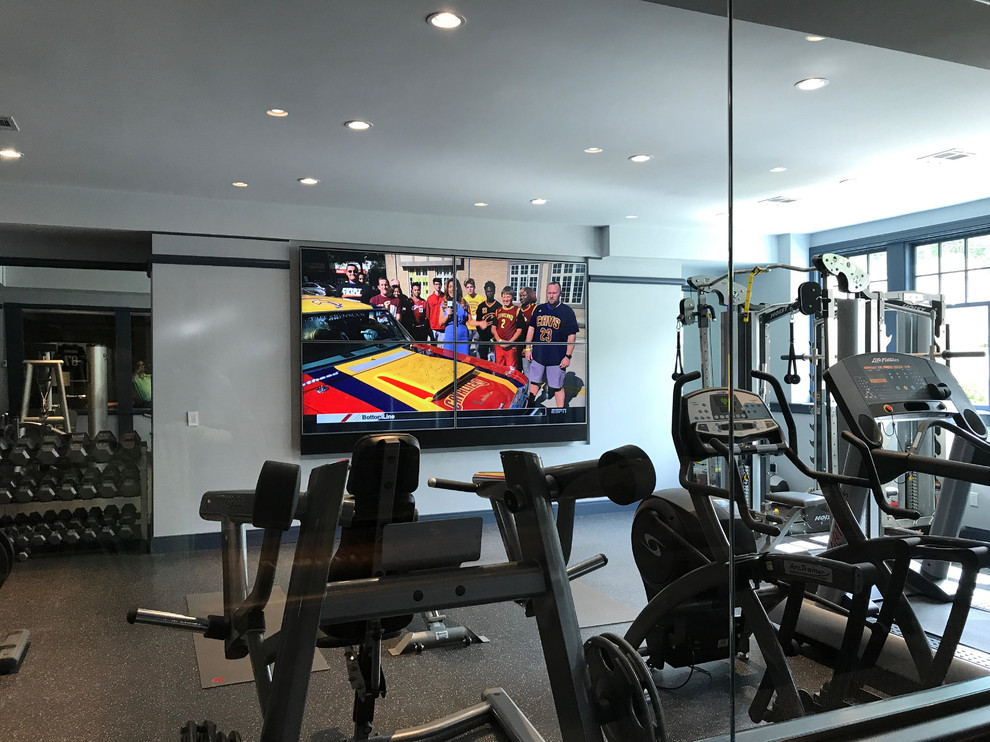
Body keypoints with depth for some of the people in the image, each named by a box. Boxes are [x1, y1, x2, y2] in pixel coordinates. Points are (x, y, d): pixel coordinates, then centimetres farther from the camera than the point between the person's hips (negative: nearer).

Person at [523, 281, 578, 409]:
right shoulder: (539, 309, 8)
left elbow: (572, 336, -6)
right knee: (534, 382, 15)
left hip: (557, 358, -4)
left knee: (558, 386, 2)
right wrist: (528, 348, 9)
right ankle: (530, 404, 32)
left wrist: (568, 356, -10)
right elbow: (531, 328, 15)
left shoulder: (567, 311, -5)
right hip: (537, 354, 4)